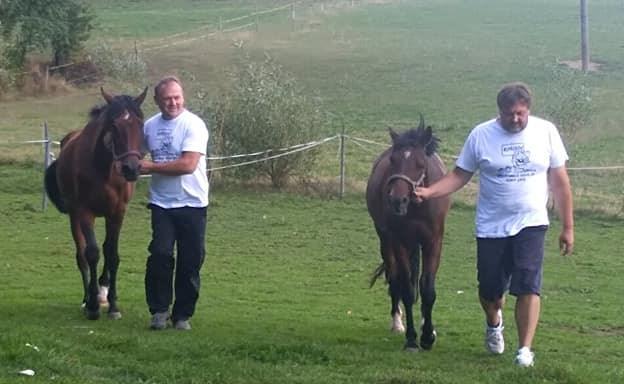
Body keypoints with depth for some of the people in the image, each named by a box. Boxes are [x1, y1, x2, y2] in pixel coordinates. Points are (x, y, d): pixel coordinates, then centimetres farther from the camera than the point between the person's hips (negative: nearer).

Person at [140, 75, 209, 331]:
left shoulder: (193, 125, -10)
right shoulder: (150, 126, 7)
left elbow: (188, 164, -20)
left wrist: (152, 167, -15)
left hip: (192, 204, -3)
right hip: (161, 203, 3)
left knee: (190, 262, 1)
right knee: (160, 255, -11)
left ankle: (182, 314, 13)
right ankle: (159, 310, 1)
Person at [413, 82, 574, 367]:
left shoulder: (546, 132, -3)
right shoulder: (481, 135, -5)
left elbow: (559, 181, 2)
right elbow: (460, 175, 0)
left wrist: (568, 227, 2)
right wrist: (428, 192, -16)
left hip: (530, 225, -1)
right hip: (491, 226, 1)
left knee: (528, 287, -14)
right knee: (490, 290, 9)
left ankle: (525, 349, -9)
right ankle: (494, 323, 43)